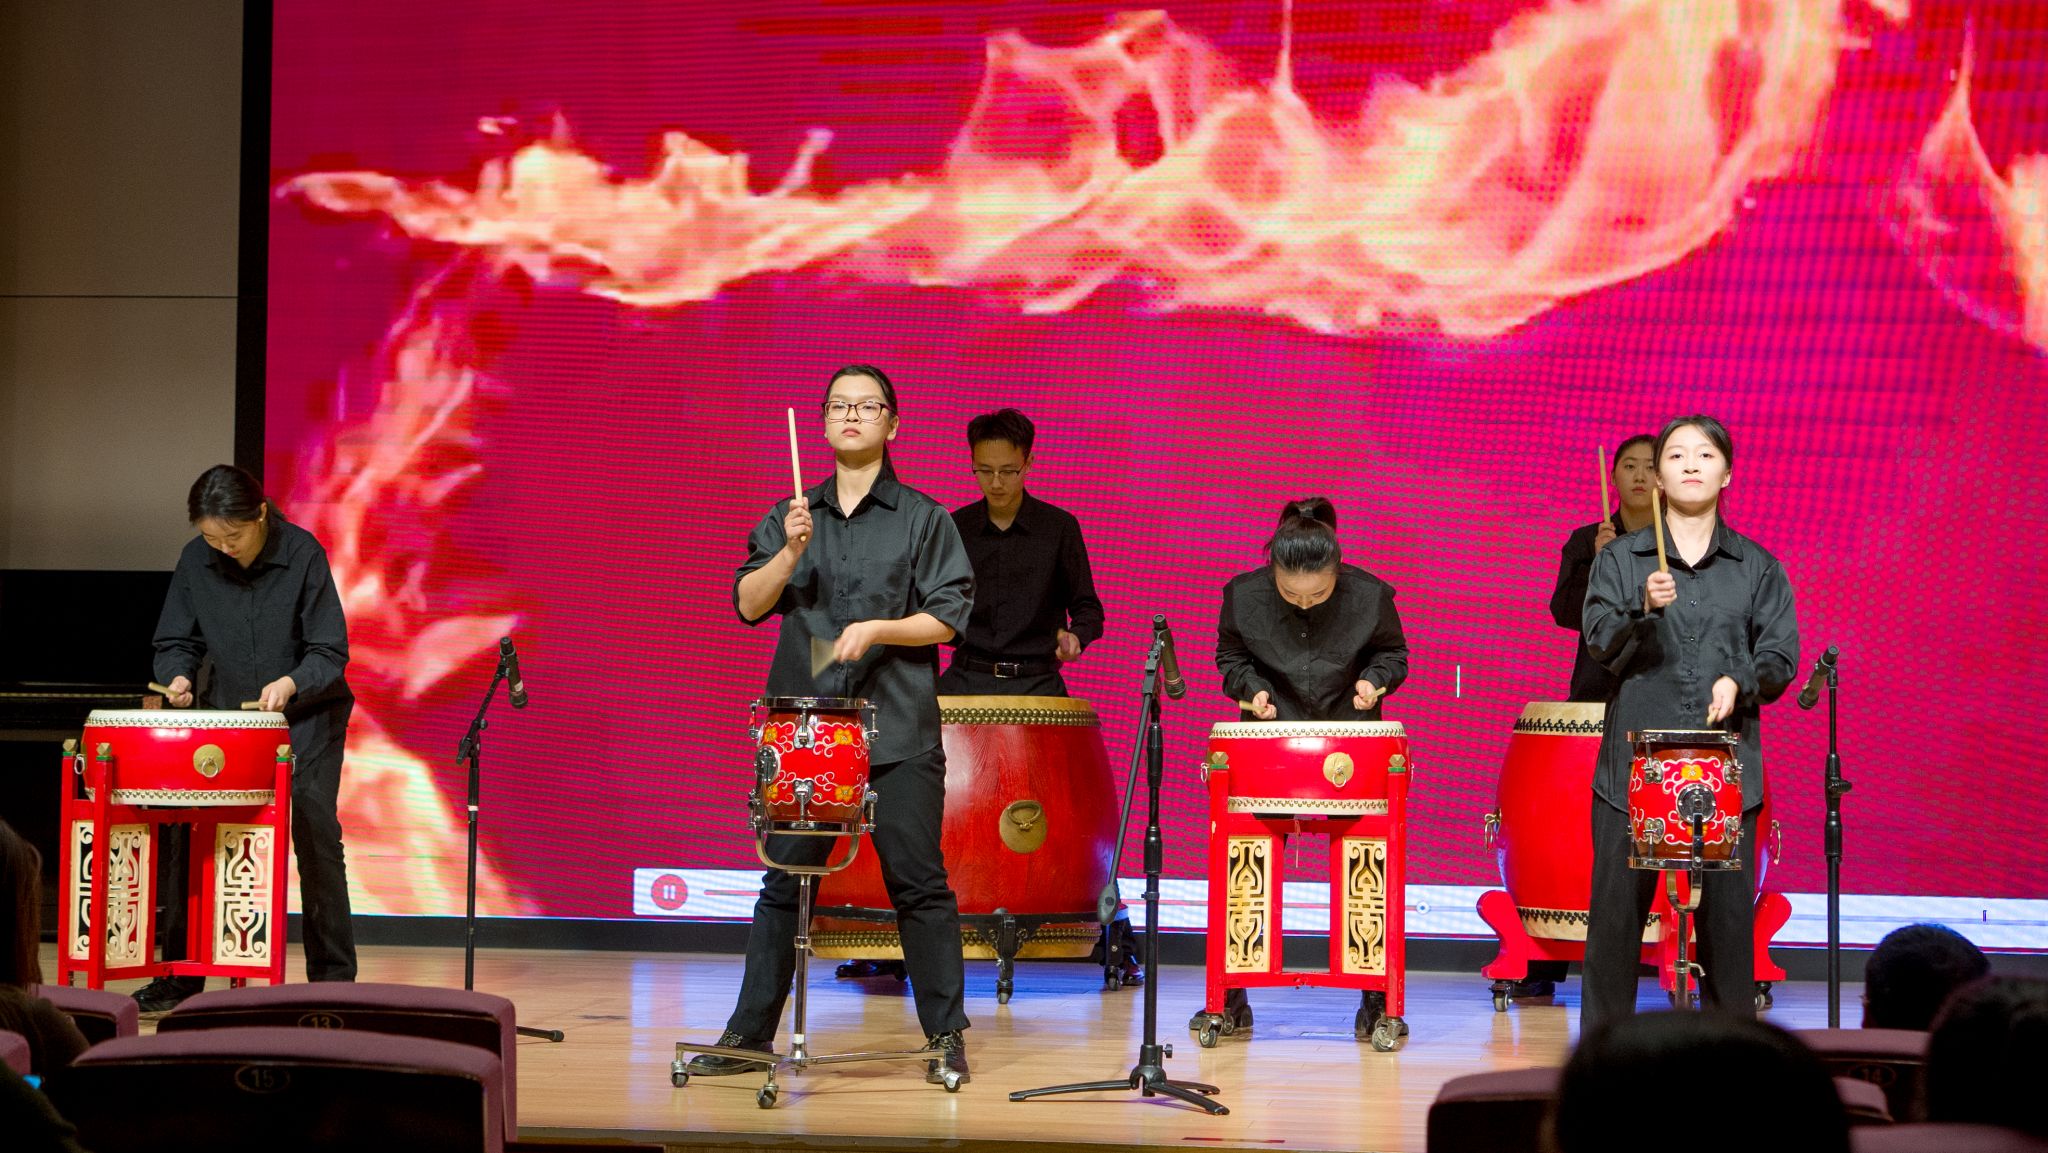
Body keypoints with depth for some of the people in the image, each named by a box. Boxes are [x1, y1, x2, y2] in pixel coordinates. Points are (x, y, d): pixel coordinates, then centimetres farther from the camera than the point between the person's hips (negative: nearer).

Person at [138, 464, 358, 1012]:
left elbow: (330, 652, -15)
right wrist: (179, 675, -18)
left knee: (315, 834, -11)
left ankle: (333, 980, -2)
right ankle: (178, 976, 7)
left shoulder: (302, 554, -16)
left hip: (305, 714, -3)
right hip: (224, 715, 4)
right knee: (183, 830, -4)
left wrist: (290, 683, -33)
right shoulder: (195, 561, -7)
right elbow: (176, 641, 4)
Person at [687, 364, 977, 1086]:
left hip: (897, 734, -3)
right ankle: (749, 1034, 11)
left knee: (918, 884, -2)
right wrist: (790, 553, -12)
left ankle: (946, 1038, 5)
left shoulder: (922, 518, 4)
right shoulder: (791, 517, 13)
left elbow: (949, 615, -2)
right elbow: (748, 603, 4)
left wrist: (876, 629, -15)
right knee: (782, 883, 6)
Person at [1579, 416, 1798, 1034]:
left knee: (1727, 909, -1)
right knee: (1617, 905, -1)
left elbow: (1780, 656, 7)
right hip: (1634, 759, -1)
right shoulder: (1621, 559, 9)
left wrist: (1739, 680, -12)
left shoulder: (1758, 567, 12)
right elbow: (1601, 644, -2)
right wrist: (1644, 611, -19)